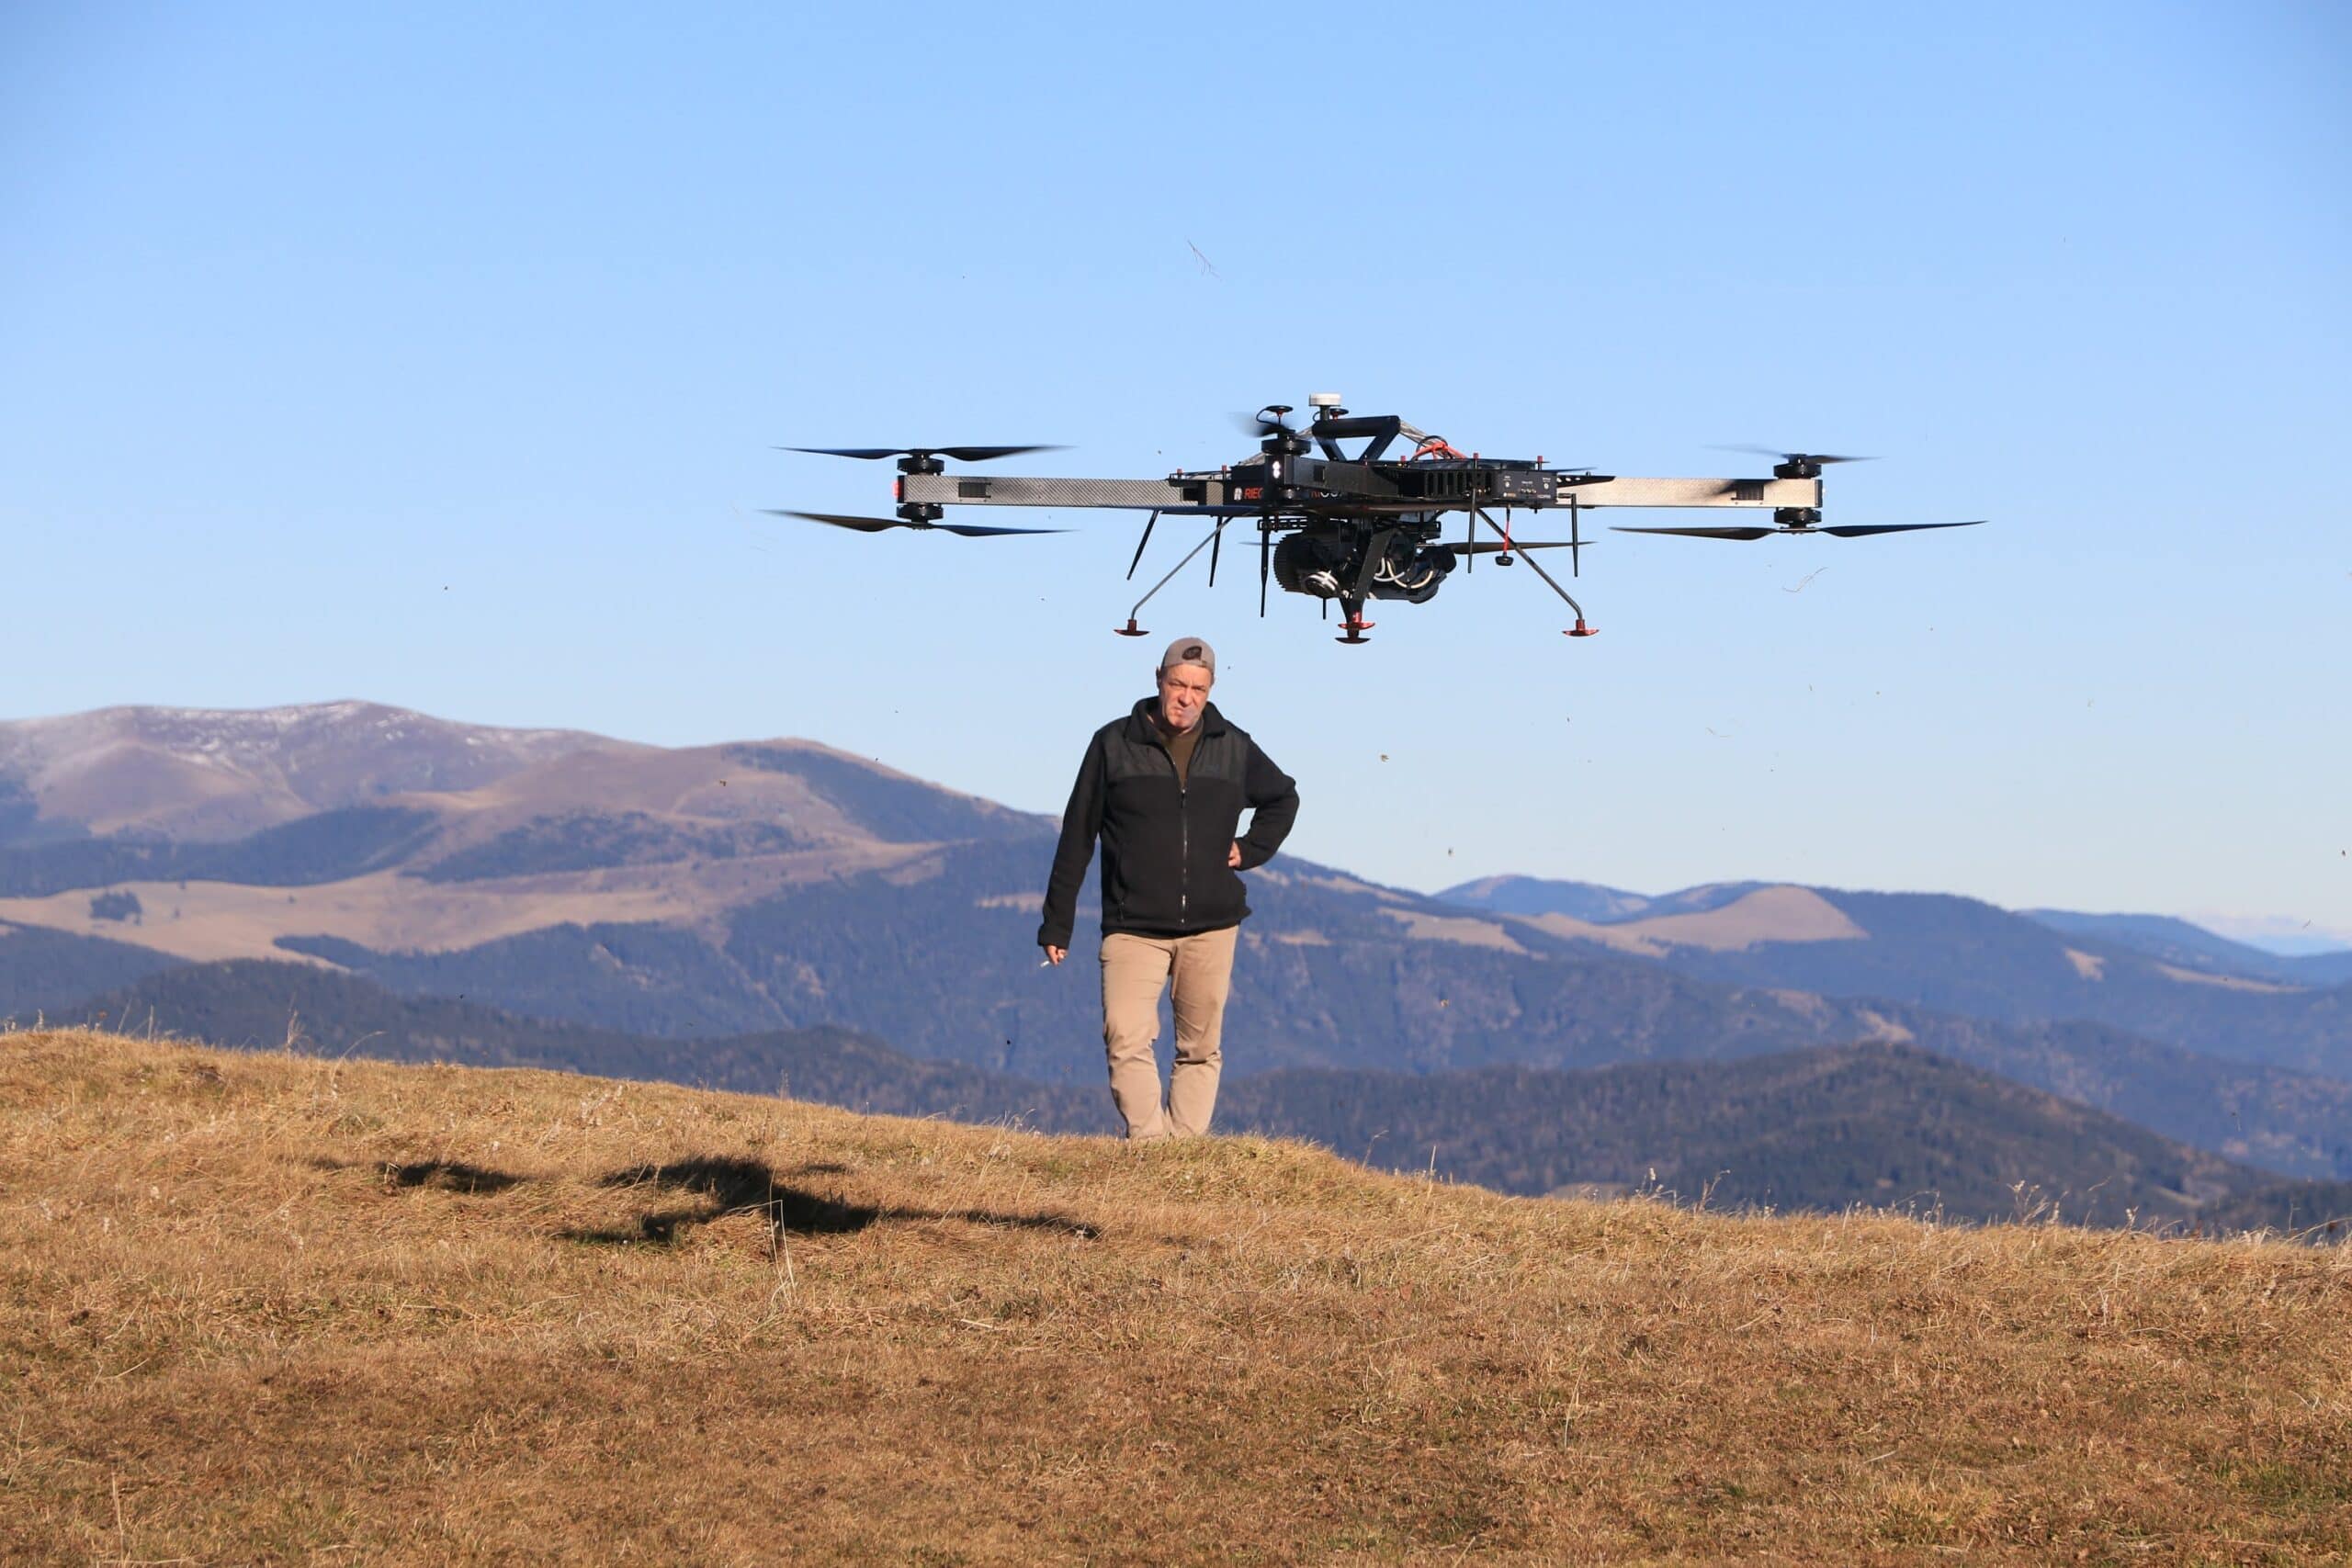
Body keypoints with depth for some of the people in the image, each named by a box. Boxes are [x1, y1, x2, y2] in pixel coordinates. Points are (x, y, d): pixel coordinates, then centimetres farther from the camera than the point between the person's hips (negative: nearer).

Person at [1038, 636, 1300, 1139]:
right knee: (1127, 1040, -17)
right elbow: (1077, 838, 5)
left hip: (1211, 927, 3)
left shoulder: (1233, 748, 7)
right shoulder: (1114, 744, 1)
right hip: (1133, 928, -2)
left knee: (1201, 1048, 4)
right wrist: (1056, 923, 3)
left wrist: (1252, 849, 11)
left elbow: (1284, 798, 28)